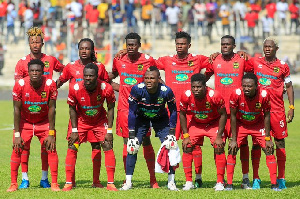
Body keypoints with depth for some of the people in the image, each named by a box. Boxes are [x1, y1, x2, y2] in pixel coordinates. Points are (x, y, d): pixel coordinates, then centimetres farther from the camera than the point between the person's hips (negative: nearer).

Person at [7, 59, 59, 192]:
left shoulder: (50, 85, -21)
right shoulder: (20, 84, -21)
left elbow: (51, 109, -14)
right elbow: (17, 109, -14)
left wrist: (51, 133, -16)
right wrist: (17, 134, -16)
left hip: (44, 122, 0)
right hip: (25, 122, 0)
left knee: (51, 149, -9)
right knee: (18, 149, -11)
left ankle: (54, 183, 0)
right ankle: (13, 183, -3)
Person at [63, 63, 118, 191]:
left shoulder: (106, 88, -25)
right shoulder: (75, 89, -25)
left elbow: (110, 109, -10)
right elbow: (72, 109, -9)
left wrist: (109, 131, -13)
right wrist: (74, 130, -12)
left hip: (100, 121, 0)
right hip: (81, 121, 0)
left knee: (108, 147, -9)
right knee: (72, 148, -9)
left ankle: (110, 183, -1)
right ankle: (69, 183, -2)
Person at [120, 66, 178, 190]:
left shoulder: (166, 91, -27)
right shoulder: (137, 90, -29)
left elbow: (173, 112, -12)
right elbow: (132, 112, -18)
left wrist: (171, 133, -15)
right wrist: (132, 135, -19)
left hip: (161, 119, 0)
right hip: (141, 119, 0)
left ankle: (171, 182, 1)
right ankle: (128, 182, -5)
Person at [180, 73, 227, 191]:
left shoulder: (214, 95, -31)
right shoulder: (186, 96, -24)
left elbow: (223, 115, -18)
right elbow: (182, 115, -7)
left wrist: (219, 136, -20)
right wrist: (186, 136, -11)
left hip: (214, 123, -2)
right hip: (196, 123, 3)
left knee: (219, 148, -17)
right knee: (187, 147, -10)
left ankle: (220, 183, -7)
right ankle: (188, 182, 0)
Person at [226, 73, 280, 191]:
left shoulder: (264, 95, -28)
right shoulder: (236, 94, -30)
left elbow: (266, 116, -13)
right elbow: (233, 116, -17)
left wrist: (267, 139, -12)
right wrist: (233, 139, -17)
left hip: (258, 124, 1)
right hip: (240, 124, -1)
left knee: (269, 150, -7)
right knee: (232, 150, -13)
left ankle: (274, 184, 2)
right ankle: (229, 184, -2)